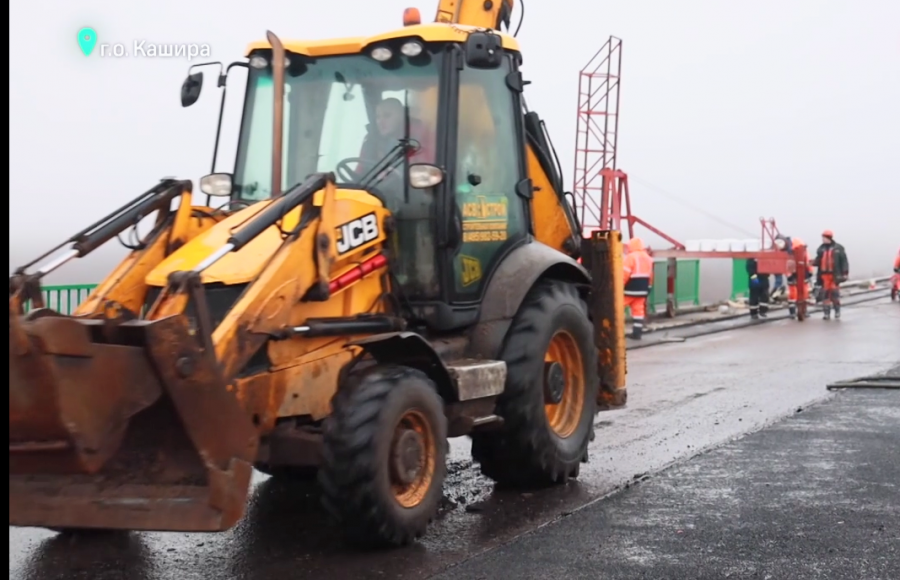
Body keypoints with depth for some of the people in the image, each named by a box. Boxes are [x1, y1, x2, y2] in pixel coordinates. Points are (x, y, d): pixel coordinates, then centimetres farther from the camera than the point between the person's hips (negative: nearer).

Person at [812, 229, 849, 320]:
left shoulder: (838, 248, -2)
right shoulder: (821, 249, 10)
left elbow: (844, 261, -1)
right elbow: (818, 261, 13)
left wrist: (845, 273, -5)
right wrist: (813, 262, -9)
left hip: (834, 274, -4)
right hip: (824, 274, 4)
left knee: (835, 293, -5)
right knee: (825, 294, 5)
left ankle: (837, 311, 11)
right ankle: (826, 312, 10)